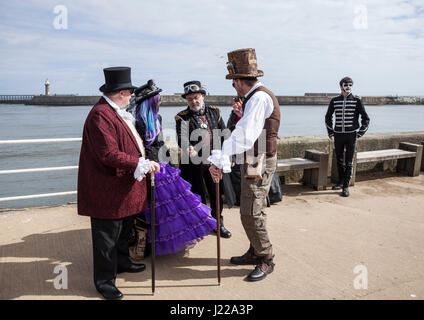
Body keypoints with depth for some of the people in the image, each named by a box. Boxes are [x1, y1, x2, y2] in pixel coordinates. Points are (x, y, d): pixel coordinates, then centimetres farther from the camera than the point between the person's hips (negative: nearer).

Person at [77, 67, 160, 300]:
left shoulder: (117, 112, 11)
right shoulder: (100, 115, -21)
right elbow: (109, 155, -26)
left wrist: (143, 160, 20)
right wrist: (141, 164, -24)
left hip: (125, 187, 10)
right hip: (108, 190, -10)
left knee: (124, 230, 23)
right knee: (107, 236, 4)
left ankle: (122, 263, 42)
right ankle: (104, 281, 19)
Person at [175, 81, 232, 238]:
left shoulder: (214, 112, 7)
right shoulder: (182, 117, -4)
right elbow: (182, 137, -20)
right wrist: (189, 148, -41)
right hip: (193, 163, -3)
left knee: (216, 193, 14)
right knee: (198, 195, 7)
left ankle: (218, 223, 33)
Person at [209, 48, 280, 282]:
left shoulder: (259, 98, -20)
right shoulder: (256, 97, 13)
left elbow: (244, 136, -33)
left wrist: (221, 160, -38)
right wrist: (242, 114, 7)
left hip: (259, 163, -11)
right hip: (255, 161, 11)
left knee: (251, 214, -6)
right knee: (254, 210, 18)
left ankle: (266, 260, 11)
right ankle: (256, 253, 33)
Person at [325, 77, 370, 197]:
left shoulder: (357, 100, -1)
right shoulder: (334, 101, 5)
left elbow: (365, 118, 2)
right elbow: (328, 117, 17)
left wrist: (360, 133, -3)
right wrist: (330, 132, 10)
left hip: (351, 135, -2)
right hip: (338, 135, 2)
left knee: (349, 162, -2)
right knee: (339, 160, 11)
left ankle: (346, 186, 4)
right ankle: (341, 181, 29)